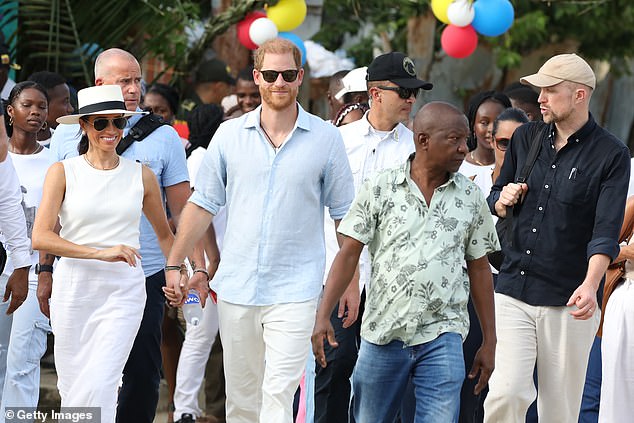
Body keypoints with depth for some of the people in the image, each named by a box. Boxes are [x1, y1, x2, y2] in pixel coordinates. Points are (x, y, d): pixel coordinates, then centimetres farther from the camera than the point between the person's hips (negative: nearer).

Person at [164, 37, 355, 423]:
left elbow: (345, 214, 6)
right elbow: (203, 204, 10)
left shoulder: (326, 138, 0)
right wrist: (174, 264, 5)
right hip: (236, 287, 3)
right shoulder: (230, 135, 5)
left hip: (294, 291, -3)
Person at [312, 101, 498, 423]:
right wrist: (323, 316, -10)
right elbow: (349, 254, -1)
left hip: (442, 338, 1)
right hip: (383, 332, 0)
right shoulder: (380, 189, -1)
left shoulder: (471, 199, 6)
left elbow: (479, 269, 12)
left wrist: (489, 341, 11)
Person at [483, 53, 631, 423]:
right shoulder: (526, 138, 11)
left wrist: (590, 286, -29)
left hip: (568, 302, -3)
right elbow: (495, 204, 23)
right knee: (506, 393, -13)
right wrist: (503, 201, -2)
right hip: (513, 292, 3)